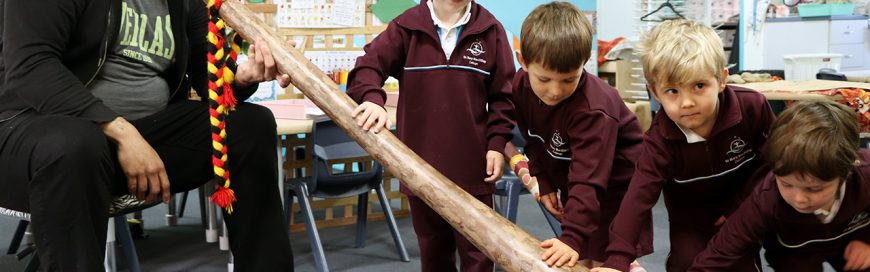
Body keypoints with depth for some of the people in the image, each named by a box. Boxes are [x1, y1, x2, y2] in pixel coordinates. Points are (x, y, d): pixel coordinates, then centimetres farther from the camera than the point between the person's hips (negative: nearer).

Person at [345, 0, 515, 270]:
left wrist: (497, 143, -2)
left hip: (472, 166, -1)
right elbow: (368, 66, -5)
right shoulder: (406, 27, -1)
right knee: (433, 249, 17)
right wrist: (372, 99, -26)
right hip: (421, 164, 1)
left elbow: (503, 94, 5)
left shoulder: (490, 30, 0)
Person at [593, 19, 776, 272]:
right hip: (691, 219, 0)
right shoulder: (661, 140, -28)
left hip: (744, 210, 0)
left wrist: (739, 206, -16)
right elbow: (639, 196, -35)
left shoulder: (752, 107, -25)